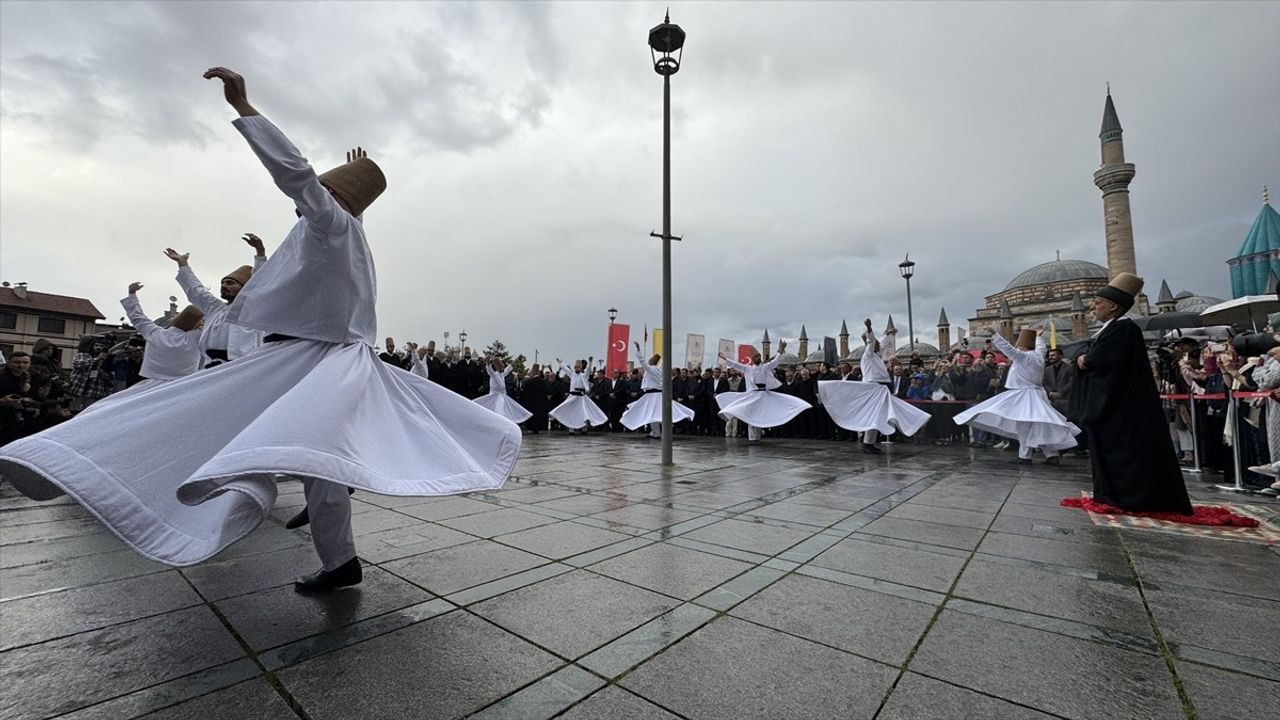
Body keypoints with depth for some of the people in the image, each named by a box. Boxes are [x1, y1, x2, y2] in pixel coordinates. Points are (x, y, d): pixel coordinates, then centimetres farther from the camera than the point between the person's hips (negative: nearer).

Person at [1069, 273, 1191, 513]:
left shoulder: (1122, 329, -15)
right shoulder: (1109, 329, 16)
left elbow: (1095, 361, -22)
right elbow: (1085, 354, 13)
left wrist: (1085, 360, -1)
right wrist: (1082, 357, -9)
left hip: (1120, 407, -10)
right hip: (1108, 404, 10)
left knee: (1125, 452, -4)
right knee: (1110, 451, 12)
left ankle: (1133, 498, 4)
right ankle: (1112, 495, 19)